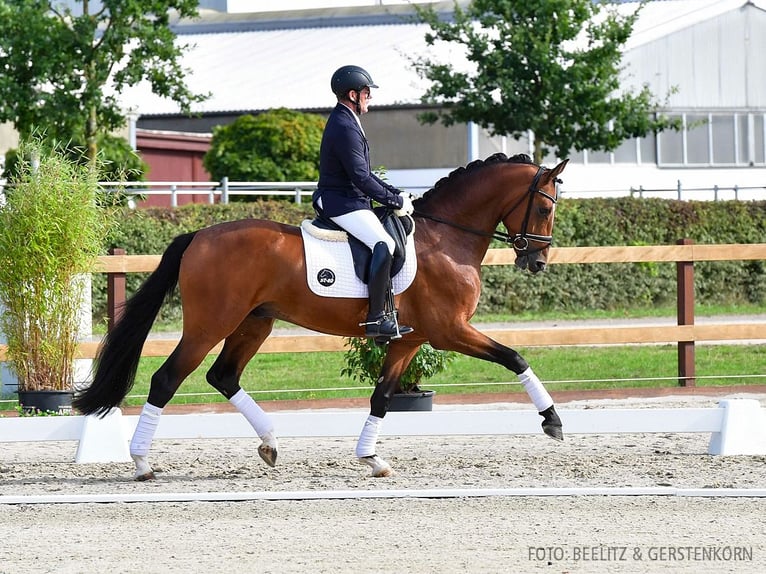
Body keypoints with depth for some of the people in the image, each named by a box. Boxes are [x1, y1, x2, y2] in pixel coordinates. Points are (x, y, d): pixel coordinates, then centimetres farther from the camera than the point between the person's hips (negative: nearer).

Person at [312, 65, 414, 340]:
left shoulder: (343, 122, 18)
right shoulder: (345, 129, -17)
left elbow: (364, 174, 23)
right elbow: (361, 178, -21)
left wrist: (396, 194, 15)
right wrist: (395, 201, -14)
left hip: (345, 200, 12)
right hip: (343, 204, -12)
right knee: (384, 244, -26)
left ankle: (385, 315, 12)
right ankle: (375, 319, -28)